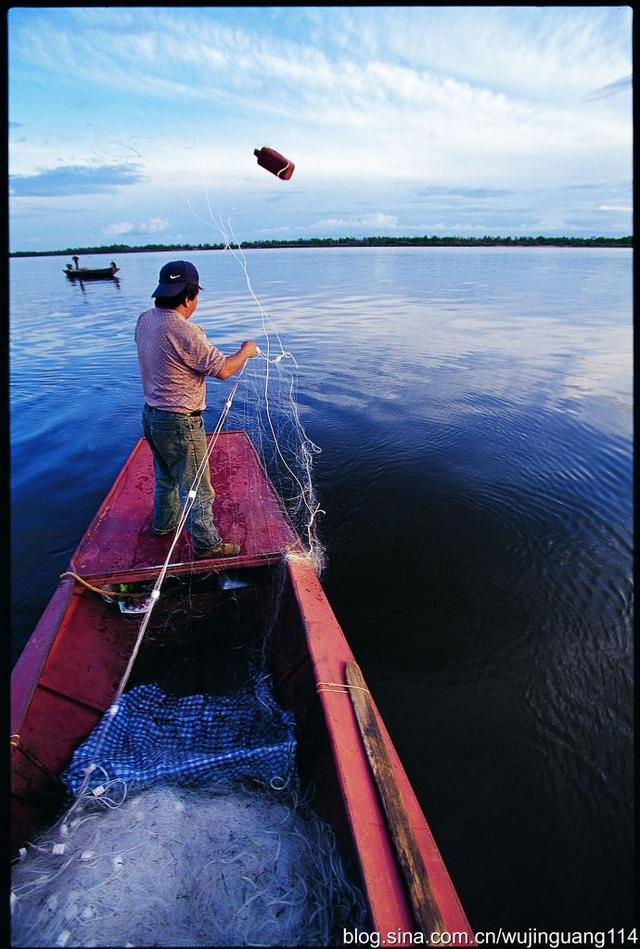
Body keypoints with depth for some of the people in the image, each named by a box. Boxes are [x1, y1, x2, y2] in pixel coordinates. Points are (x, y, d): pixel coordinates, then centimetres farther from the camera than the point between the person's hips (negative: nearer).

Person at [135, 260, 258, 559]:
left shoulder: (145, 321, 2)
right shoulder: (184, 332, -24)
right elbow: (223, 370, -20)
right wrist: (245, 352, -4)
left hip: (151, 414, 9)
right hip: (179, 422, -9)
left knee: (165, 477, 28)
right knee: (196, 489, 5)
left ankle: (163, 523, 47)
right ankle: (206, 545, 19)